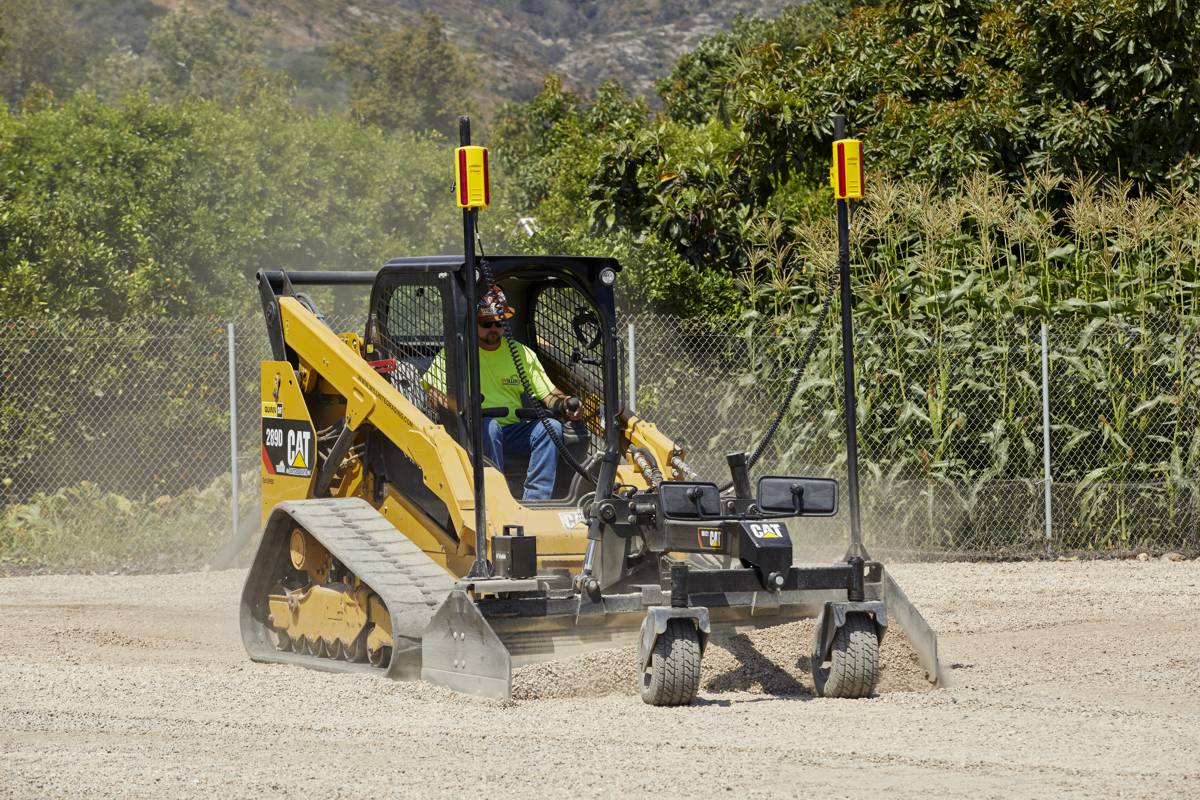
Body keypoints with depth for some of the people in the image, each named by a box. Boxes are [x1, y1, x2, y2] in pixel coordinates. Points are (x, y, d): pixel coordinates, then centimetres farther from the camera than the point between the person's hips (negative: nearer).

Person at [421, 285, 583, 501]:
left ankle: (536, 498, -31)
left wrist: (564, 405, -11)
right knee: (489, 425, -37)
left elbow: (548, 394, 13)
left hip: (514, 429, 3)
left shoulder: (522, 353, 14)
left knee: (552, 427, -23)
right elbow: (432, 389, -3)